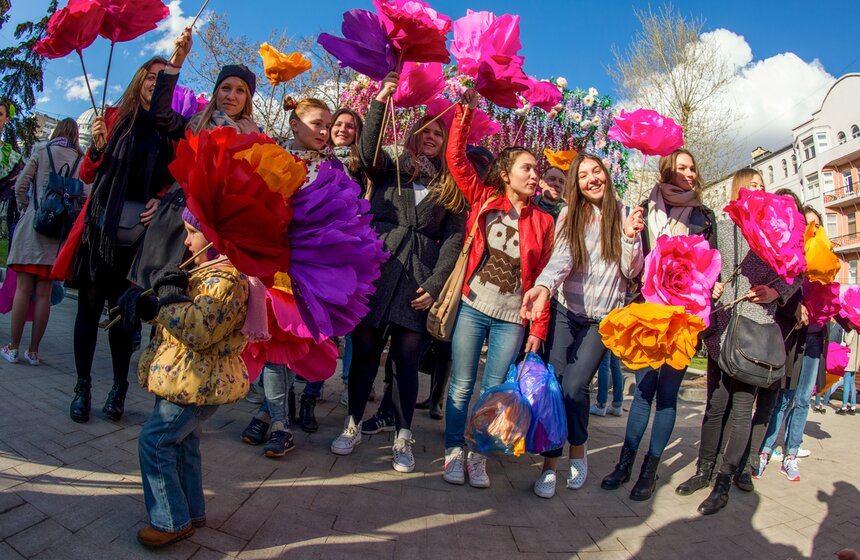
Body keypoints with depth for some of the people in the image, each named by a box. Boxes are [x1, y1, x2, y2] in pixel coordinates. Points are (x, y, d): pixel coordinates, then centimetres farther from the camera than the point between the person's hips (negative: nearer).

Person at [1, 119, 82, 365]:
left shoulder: (42, 152, 5)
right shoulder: (80, 161, 7)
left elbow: (20, 186, 1)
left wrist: (25, 209, 17)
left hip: (33, 224, -1)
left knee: (23, 288, 3)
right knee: (44, 293, 4)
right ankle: (34, 351, 8)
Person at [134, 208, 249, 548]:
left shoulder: (225, 278, -23)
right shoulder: (210, 272, 13)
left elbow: (200, 330, -31)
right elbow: (187, 317, 22)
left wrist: (171, 294, -21)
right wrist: (153, 309, 4)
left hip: (199, 381, -11)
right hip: (195, 379, 11)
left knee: (154, 441, -2)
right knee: (183, 442, 21)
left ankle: (171, 521, 11)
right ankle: (191, 511, 36)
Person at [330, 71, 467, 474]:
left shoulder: (450, 189, 14)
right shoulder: (390, 169, 12)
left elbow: (454, 239, 6)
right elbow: (368, 150, -9)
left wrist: (434, 284, -5)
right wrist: (380, 101, -20)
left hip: (418, 282, 1)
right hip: (376, 272, 0)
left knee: (407, 359, 1)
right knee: (365, 350, 5)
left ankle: (403, 439, 16)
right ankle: (353, 425, 23)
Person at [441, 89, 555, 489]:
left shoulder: (542, 221, 5)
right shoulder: (484, 200, 3)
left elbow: (543, 277, 3)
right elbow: (456, 158, -4)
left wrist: (538, 329, 0)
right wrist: (466, 111, -10)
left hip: (512, 319, 1)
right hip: (473, 308, -1)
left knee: (494, 390, 8)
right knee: (462, 385, 6)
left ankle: (478, 455, 24)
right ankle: (454, 451, 22)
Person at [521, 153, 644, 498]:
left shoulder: (624, 216, 1)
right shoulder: (568, 215, 0)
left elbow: (631, 272, -2)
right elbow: (561, 258, -17)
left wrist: (630, 237, -19)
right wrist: (543, 286, -37)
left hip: (602, 319, 0)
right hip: (564, 312, 1)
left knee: (574, 386, -10)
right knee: (555, 383, -5)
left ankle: (578, 450, 18)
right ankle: (550, 464, 8)